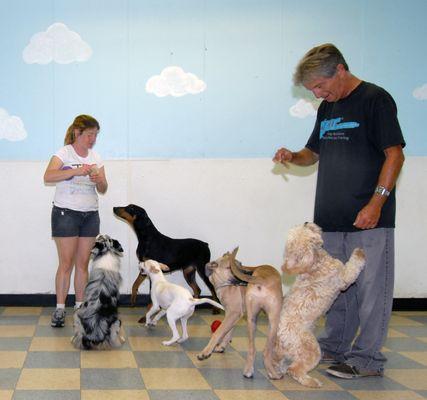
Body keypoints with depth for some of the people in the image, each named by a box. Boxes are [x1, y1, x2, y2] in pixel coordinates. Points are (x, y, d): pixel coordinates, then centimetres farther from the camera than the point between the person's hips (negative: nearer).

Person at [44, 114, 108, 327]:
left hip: (90, 214, 5)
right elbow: (48, 176, -23)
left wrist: (98, 180, -13)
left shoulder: (95, 157, 10)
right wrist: (77, 171, -31)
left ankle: (80, 306, 12)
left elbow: (103, 189, 10)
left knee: (83, 263, 6)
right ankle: (60, 309, -1)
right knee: (66, 263, -6)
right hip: (66, 213, -5)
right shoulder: (64, 153, -6)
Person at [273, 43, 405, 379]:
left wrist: (377, 201, -20)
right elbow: (315, 153, 26)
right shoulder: (327, 107, 16)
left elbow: (395, 154, -13)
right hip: (332, 217, 8)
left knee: (370, 287, -3)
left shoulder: (375, 100, -8)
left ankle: (367, 358, 3)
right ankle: (335, 347, 28)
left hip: (369, 218, -8)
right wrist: (293, 157, 4)